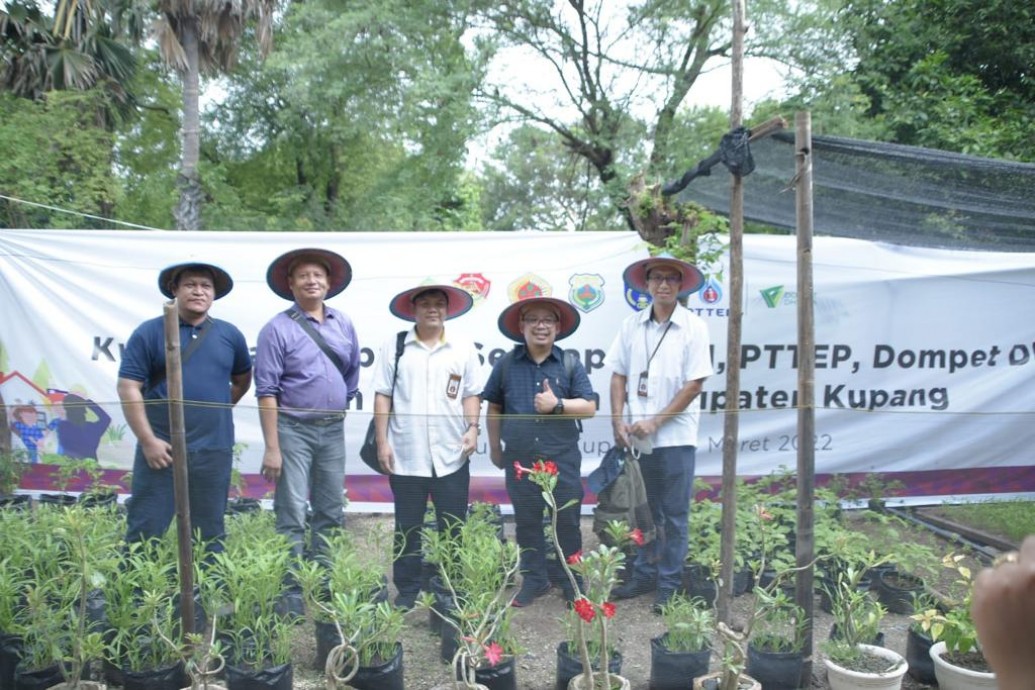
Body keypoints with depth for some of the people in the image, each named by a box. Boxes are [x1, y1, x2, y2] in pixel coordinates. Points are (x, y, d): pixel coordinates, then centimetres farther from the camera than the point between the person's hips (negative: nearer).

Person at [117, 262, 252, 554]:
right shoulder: (149, 332, -3)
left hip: (214, 451, 3)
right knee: (145, 531, 4)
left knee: (210, 533, 12)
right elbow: (128, 388, -7)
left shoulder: (230, 335, 7)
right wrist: (148, 440, -11)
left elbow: (243, 379, 22)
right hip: (160, 448, -2)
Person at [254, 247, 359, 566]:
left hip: (333, 431, 5)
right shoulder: (278, 329, -7)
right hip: (293, 430, -5)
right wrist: (272, 448, -15)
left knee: (331, 513, 13)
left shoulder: (344, 325, 7)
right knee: (292, 515, -3)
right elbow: (267, 392, -11)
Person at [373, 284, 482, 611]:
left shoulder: (464, 348, 6)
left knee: (453, 529, 9)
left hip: (451, 456, 1)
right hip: (406, 455, -1)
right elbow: (383, 396, 2)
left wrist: (472, 428, -7)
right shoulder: (394, 347, 2)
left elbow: (471, 394, 8)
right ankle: (407, 591, 24)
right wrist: (382, 441, -2)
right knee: (407, 529, 10)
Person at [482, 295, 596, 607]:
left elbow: (589, 407, -5)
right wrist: (495, 446, 13)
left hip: (562, 459, -1)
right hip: (520, 460, 2)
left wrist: (557, 404, -19)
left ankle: (573, 582, 25)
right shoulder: (506, 364, 1)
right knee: (527, 522, 13)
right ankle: (534, 580, 29)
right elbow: (494, 408, 10)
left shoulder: (570, 364, -2)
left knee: (567, 522, 9)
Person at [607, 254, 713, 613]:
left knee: (674, 515, 7)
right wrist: (618, 422, -4)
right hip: (635, 436, 3)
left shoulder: (694, 327, -5)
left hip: (675, 436, -3)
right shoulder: (631, 325, 4)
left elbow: (694, 384, -8)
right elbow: (618, 376, 6)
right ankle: (643, 575, 29)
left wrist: (655, 422, -13)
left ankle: (668, 584, 19)